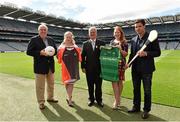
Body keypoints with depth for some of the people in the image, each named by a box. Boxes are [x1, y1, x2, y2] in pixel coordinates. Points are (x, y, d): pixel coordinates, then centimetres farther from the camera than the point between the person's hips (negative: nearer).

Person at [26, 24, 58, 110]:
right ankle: (41, 102, 20)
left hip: (50, 65, 6)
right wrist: (40, 53, -21)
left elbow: (55, 50, 14)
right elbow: (28, 52, -9)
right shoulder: (34, 39, -5)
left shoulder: (51, 40, 10)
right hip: (40, 66, -5)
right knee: (40, 86, 5)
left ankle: (50, 98, 37)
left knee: (51, 84, 18)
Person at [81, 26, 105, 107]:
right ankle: (91, 99, 26)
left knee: (98, 85, 8)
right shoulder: (85, 44, 7)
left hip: (98, 68, 0)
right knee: (90, 85, 10)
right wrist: (83, 67, -1)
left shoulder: (101, 43, 5)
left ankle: (99, 100, 24)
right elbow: (82, 56, 4)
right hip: (89, 68, 1)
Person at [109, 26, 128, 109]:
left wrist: (120, 49, -21)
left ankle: (118, 99, 19)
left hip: (120, 64, -3)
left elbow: (126, 54, -5)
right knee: (114, 81, -1)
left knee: (120, 81, 5)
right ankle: (117, 100, 5)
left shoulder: (124, 42, 0)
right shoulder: (112, 42, 13)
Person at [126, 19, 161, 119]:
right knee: (136, 89, 16)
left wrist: (146, 53, -24)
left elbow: (158, 52, -8)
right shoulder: (133, 40, 8)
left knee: (147, 91, 7)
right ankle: (136, 107, 33)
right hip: (135, 69, 5)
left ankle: (146, 110, 25)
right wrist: (128, 63, -2)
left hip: (146, 69, -5)